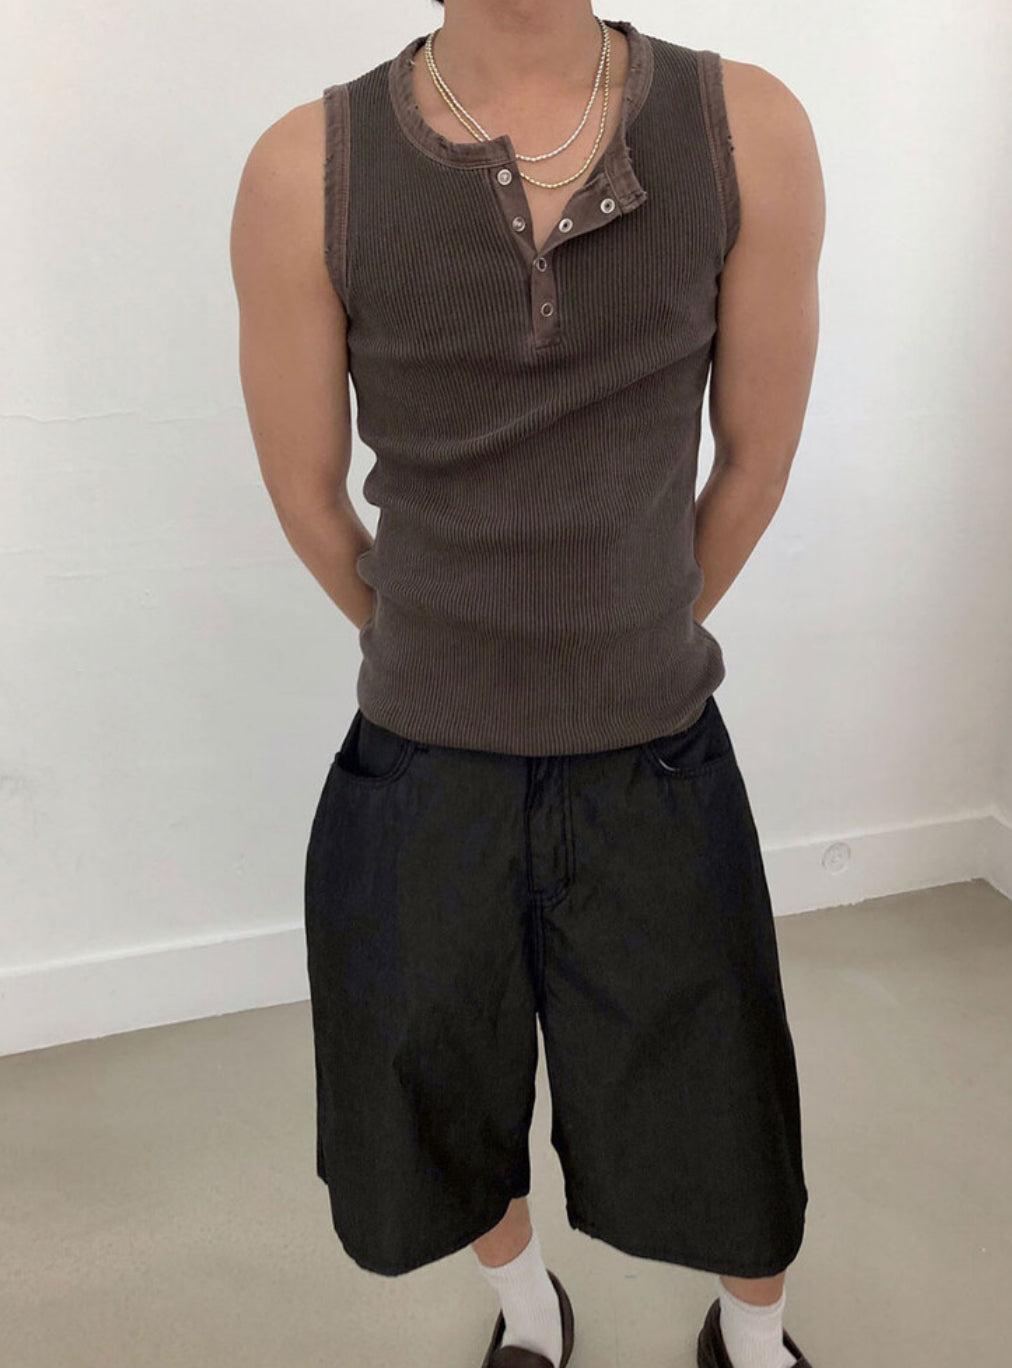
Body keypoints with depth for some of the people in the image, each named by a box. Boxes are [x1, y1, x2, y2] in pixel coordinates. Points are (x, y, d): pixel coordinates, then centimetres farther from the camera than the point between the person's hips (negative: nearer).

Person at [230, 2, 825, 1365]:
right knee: (449, 1115, 22)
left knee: (717, 1120, 19)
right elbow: (307, 497, -1)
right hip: (422, 772, 0)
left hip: (658, 764, 1)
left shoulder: (749, 131, -8)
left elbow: (757, 459, 1)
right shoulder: (307, 171, -11)